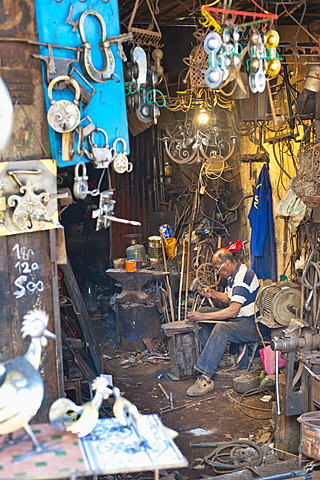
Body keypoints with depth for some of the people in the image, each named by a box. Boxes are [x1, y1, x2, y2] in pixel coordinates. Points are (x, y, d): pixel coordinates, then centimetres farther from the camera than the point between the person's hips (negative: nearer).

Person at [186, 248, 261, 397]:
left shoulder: (244, 276, -21)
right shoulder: (233, 275, 11)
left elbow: (233, 310, -28)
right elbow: (229, 299, 24)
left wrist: (202, 317, -26)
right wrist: (214, 294, 3)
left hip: (252, 324, -11)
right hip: (237, 317, 11)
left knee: (221, 329, -36)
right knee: (203, 311, 9)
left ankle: (206, 376, -39)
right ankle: (209, 354, 2)